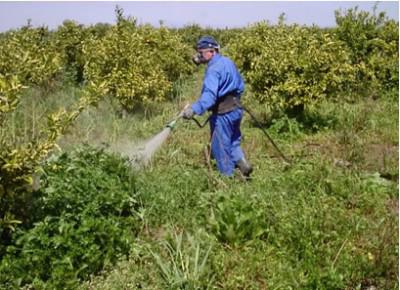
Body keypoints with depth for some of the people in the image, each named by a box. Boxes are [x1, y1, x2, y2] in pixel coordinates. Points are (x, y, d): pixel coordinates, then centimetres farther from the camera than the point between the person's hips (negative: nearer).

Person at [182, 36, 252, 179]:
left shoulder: (213, 69, -20)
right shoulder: (228, 62, 9)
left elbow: (209, 94, -35)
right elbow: (240, 85, 17)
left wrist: (194, 109, -45)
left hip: (223, 113, -9)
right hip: (236, 109, 9)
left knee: (221, 147, 4)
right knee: (232, 142, 22)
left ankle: (228, 176, 12)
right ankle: (242, 163, 8)